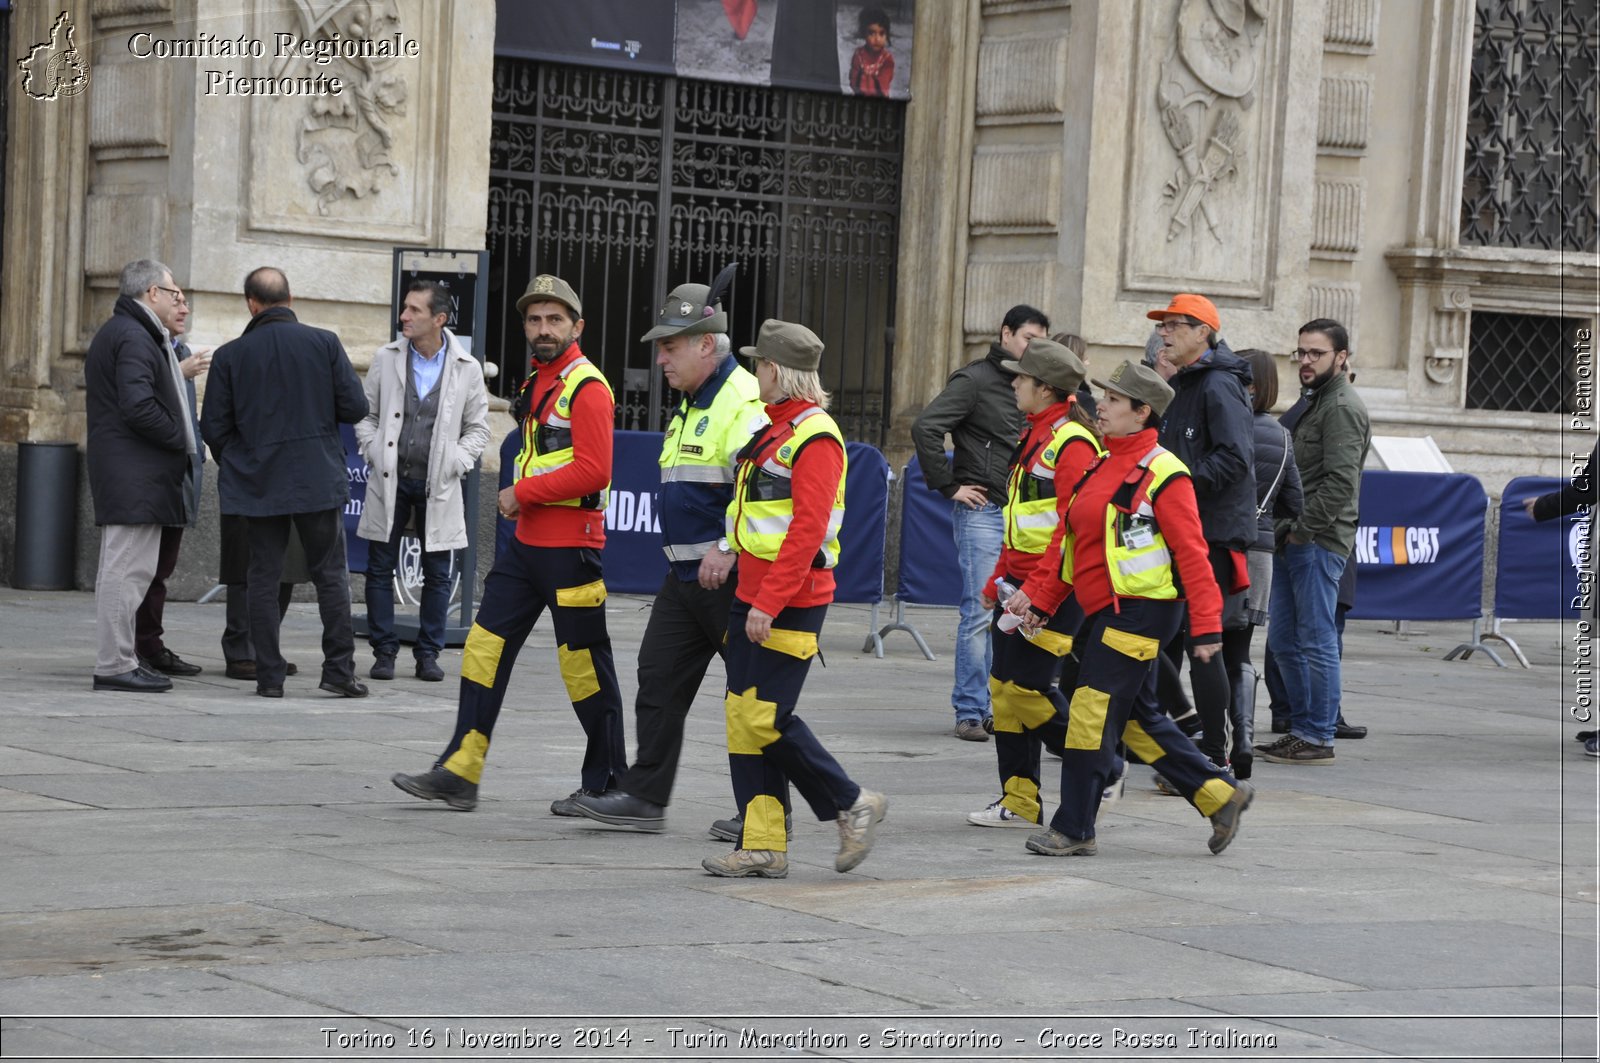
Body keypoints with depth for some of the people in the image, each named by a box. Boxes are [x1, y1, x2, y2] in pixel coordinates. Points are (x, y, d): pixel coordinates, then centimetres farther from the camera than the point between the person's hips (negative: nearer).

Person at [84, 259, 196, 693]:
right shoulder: (134, 338, -14)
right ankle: (114, 665, -9)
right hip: (135, 477, -11)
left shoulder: (116, 332, 21)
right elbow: (138, 406, -24)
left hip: (123, 474, 11)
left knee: (124, 568, 15)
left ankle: (118, 660, 20)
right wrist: (179, 439, -12)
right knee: (127, 568, -9)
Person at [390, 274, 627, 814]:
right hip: (527, 542, 9)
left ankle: (606, 785, 11)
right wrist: (521, 500, 10)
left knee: (584, 664, 0)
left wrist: (522, 493, -14)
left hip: (571, 548, -9)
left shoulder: (587, 388, -13)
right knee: (486, 645, 5)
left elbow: (593, 470, -22)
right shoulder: (537, 383, 16)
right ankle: (459, 774, 7)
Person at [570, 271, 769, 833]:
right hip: (686, 574, 10)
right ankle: (645, 795, 11)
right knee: (660, 676, 7)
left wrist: (729, 550, -25)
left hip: (732, 576, -10)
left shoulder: (744, 400, -16)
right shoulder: (690, 403, 18)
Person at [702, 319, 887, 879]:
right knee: (743, 715, 6)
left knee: (765, 717, -11)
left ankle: (852, 803, 5)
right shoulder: (774, 431, 16)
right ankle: (761, 846, 9)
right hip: (754, 596, 10)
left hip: (791, 602, -10)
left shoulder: (815, 438, -15)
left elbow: (807, 530, -22)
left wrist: (768, 603, -24)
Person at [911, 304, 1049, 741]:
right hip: (982, 511, -7)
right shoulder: (975, 380, -7)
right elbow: (925, 428, -16)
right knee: (980, 612, -8)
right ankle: (969, 713, -4)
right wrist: (949, 486, -13)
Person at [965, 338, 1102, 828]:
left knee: (1027, 688, -10)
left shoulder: (1072, 443, -14)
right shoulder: (1033, 437, 16)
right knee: (1004, 687, 7)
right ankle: (1019, 802, 12)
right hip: (1021, 582, 10)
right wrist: (998, 580, 21)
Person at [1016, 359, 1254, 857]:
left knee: (1092, 715, -7)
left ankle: (1074, 829, 2)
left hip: (1139, 612, -9)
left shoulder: (1163, 474, -12)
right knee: (1136, 718, 14)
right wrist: (1043, 605, 18)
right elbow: (1075, 545, 20)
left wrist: (1206, 627, -18)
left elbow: (1191, 554, -15)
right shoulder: (1103, 467, 14)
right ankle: (1222, 794, 23)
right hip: (1105, 612, 9)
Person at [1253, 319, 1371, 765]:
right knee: (1284, 641, 12)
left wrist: (1301, 528, -16)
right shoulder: (1315, 402, 21)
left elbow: (1339, 483, -20)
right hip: (1295, 541, 10)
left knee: (1316, 641, -6)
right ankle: (1301, 729, 18)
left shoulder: (1342, 407, -11)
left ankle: (1318, 738, -3)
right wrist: (1284, 528, 14)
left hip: (1319, 543, -10)